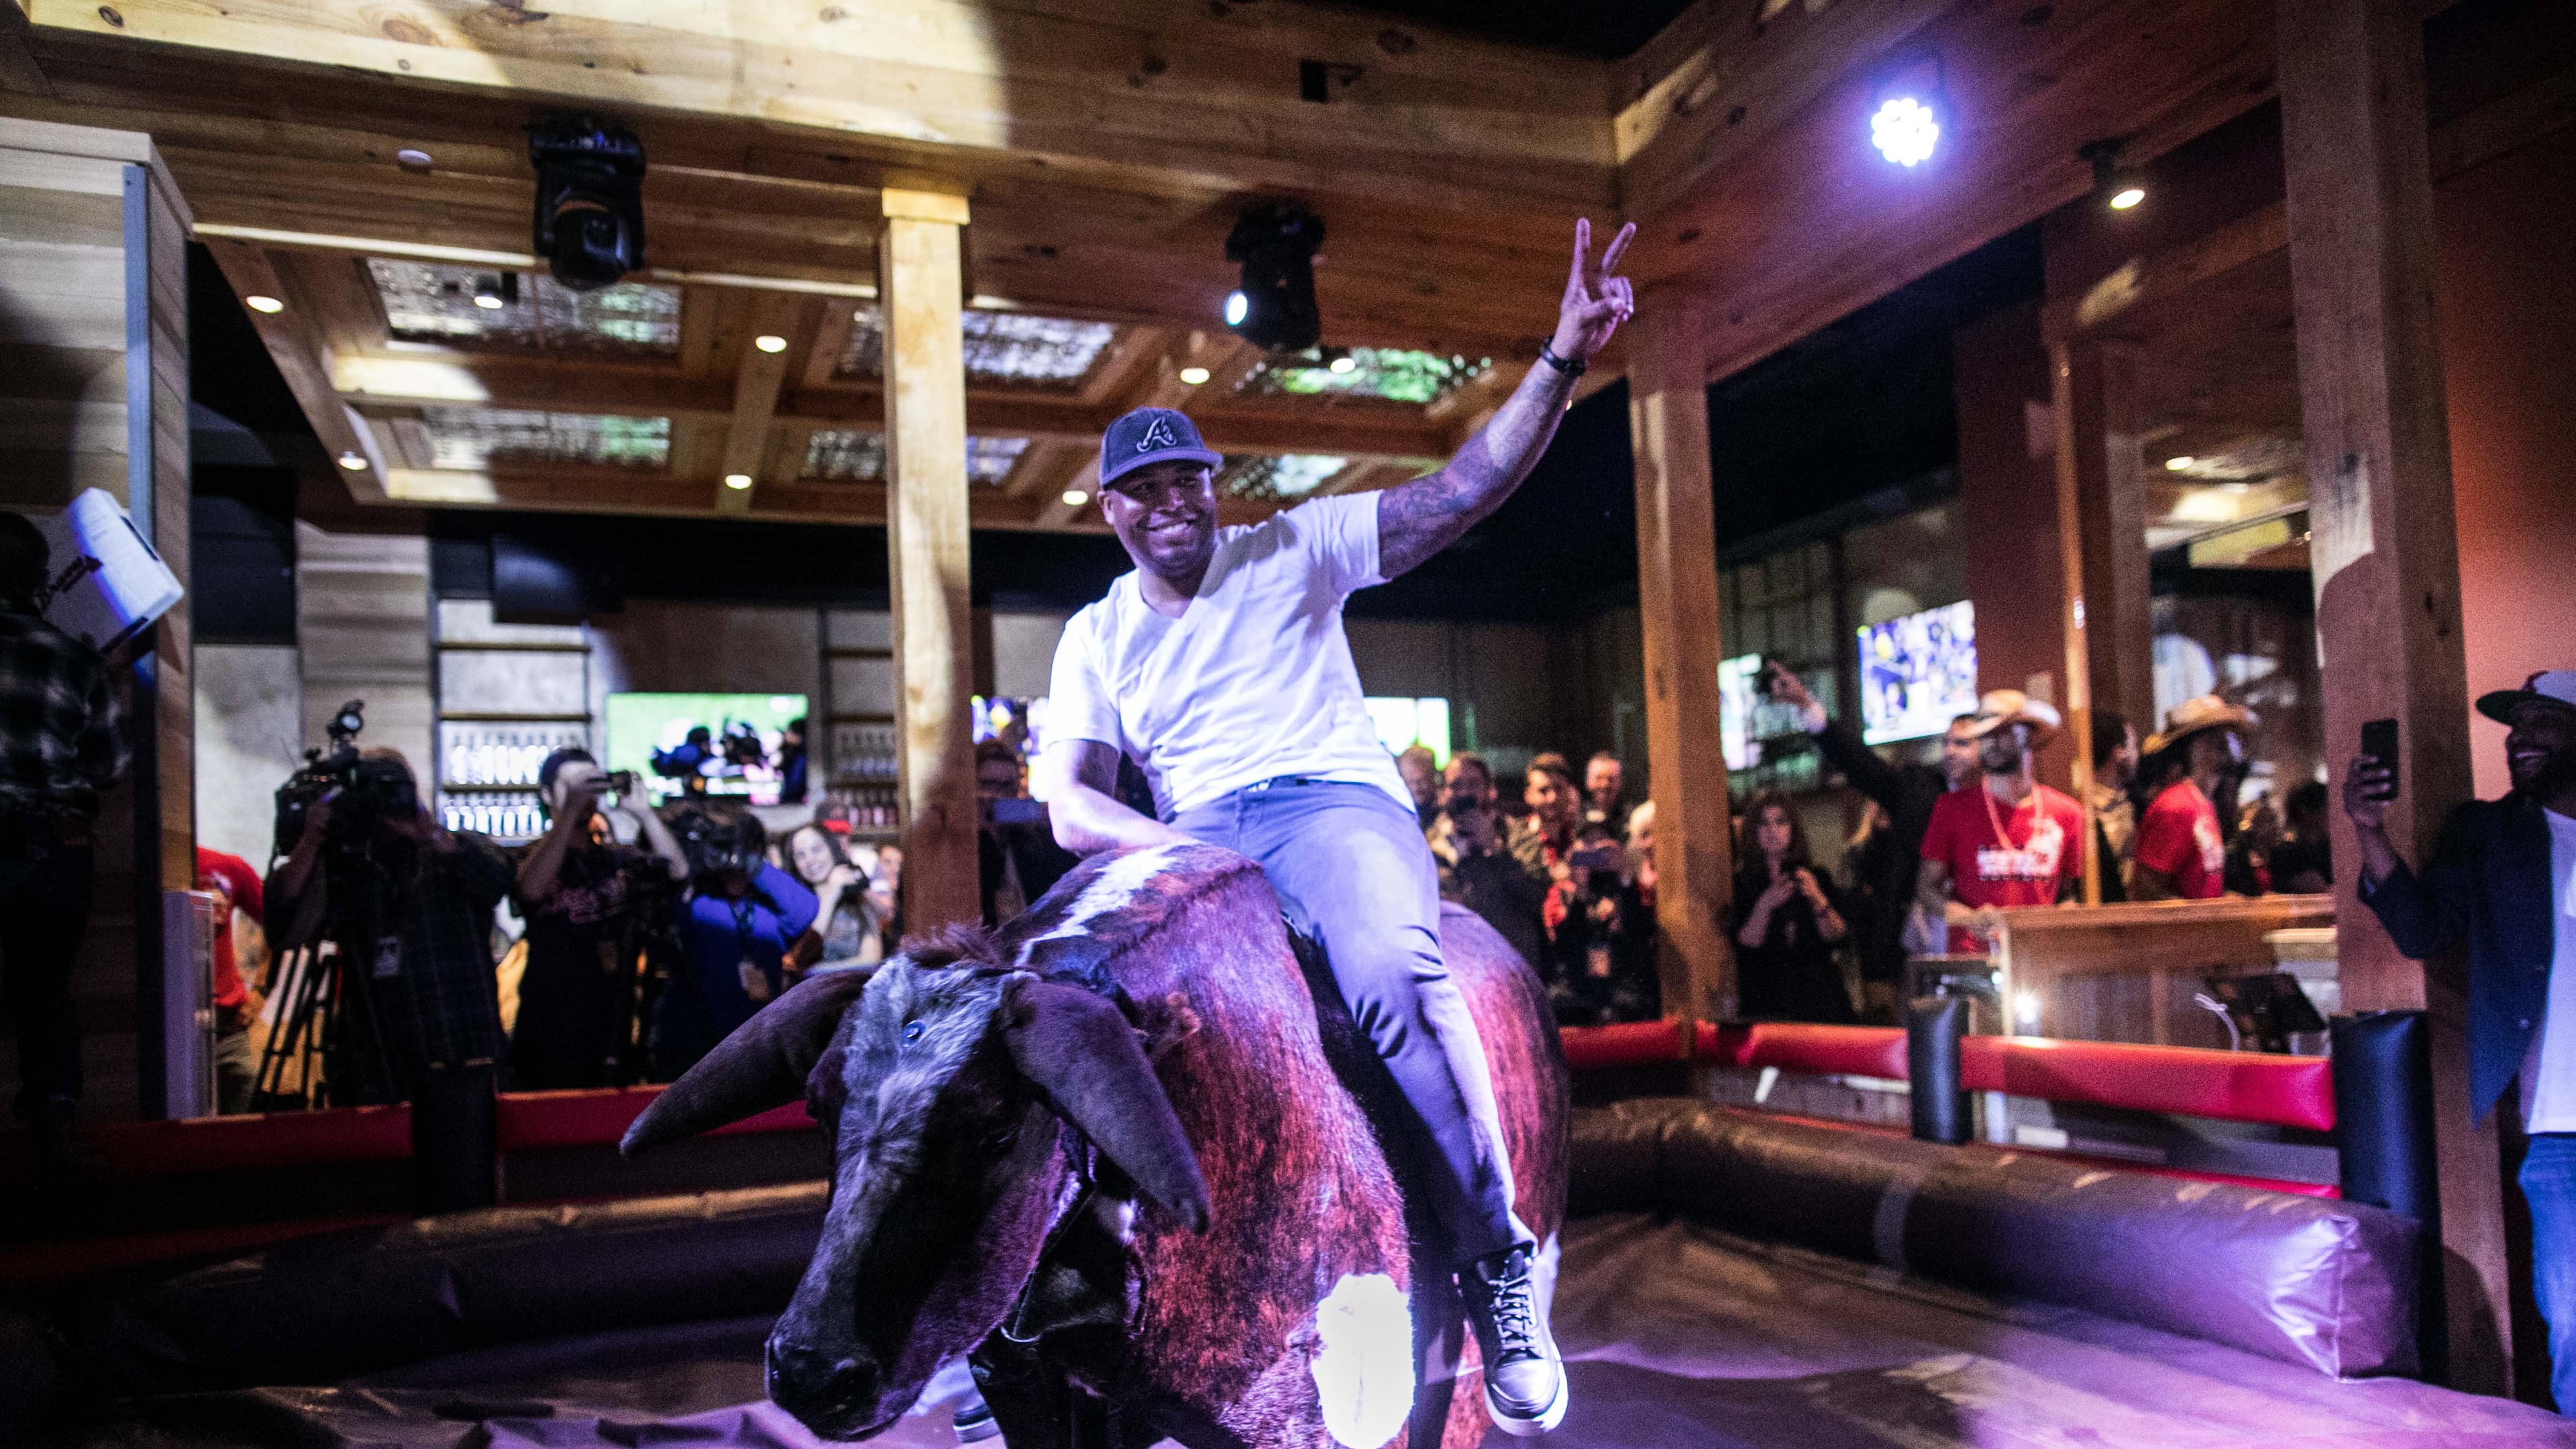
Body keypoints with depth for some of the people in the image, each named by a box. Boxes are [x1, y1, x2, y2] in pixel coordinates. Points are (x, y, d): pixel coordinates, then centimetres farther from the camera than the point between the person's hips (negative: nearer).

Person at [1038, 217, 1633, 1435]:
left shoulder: (1290, 553, 8)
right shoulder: (1095, 639, 15)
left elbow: (1463, 489, 1)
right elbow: (1069, 805, 6)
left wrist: (1561, 359, -11)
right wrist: (1174, 844, -14)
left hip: (1333, 805, -3)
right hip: (1185, 844, 4)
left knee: (1390, 968, -37)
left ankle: (1497, 1254, -23)